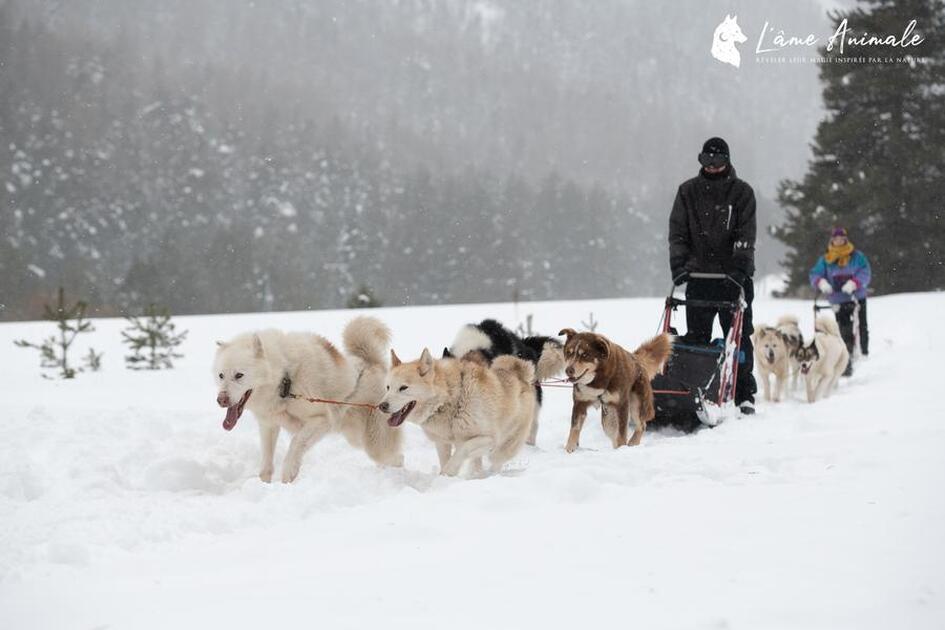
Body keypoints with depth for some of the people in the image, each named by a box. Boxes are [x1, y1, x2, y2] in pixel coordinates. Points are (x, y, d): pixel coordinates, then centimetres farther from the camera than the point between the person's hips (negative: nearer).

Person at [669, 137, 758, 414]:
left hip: (734, 276, -1)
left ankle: (744, 394, 4)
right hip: (699, 275, 2)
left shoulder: (741, 192, 3)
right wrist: (679, 264, -11)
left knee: (739, 336, -1)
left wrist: (740, 267, -20)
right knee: (696, 337, 0)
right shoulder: (688, 191, 8)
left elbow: (745, 235, -6)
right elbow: (678, 232, 4)